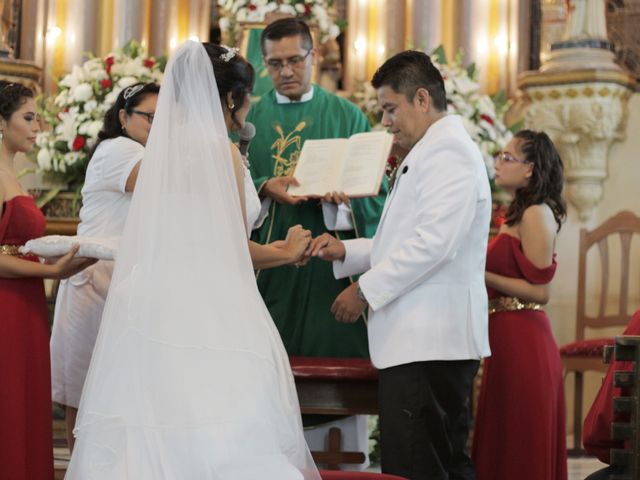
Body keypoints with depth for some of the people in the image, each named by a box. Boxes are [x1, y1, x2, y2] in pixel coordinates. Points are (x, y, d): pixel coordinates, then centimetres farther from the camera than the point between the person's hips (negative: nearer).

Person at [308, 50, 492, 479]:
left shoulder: (448, 152, -11)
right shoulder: (431, 152, 23)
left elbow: (433, 243, -20)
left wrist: (366, 291, -14)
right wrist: (346, 252, 12)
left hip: (430, 343, -11)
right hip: (419, 338, 11)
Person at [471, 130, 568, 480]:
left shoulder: (536, 215, -12)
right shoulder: (519, 214, 17)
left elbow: (540, 291, -16)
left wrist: (480, 276, -15)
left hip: (522, 342, -9)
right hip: (507, 337, 9)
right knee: (503, 447, 13)